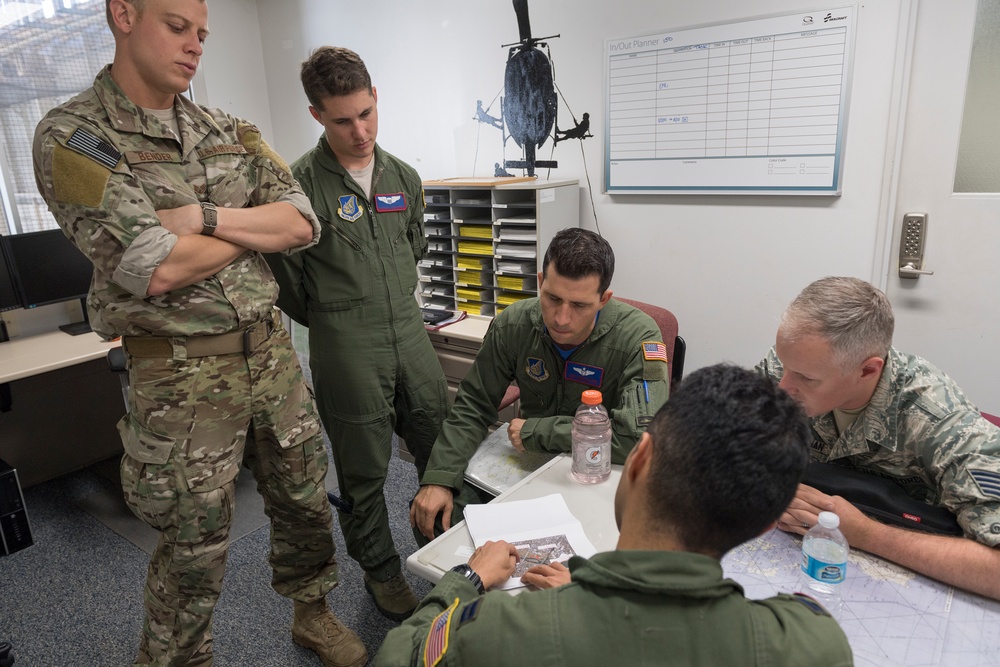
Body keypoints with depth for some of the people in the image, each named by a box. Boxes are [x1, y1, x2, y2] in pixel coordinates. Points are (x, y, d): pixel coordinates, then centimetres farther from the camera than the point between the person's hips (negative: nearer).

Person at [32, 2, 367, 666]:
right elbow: (156, 269, -20)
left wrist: (205, 218, -16)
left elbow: (303, 223, -2)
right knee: (196, 546, 10)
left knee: (305, 499, 18)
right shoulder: (72, 133, -7)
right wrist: (258, 226, -7)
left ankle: (314, 614, 44)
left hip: (270, 351, 5)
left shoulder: (229, 131, 9)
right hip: (184, 375, -5)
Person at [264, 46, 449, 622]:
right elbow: (287, 277, -4)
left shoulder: (404, 177, 8)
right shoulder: (301, 183, -10)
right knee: (364, 471, 9)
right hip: (347, 351, -5)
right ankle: (381, 570, 32)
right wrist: (334, 322, 6)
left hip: (410, 333, 5)